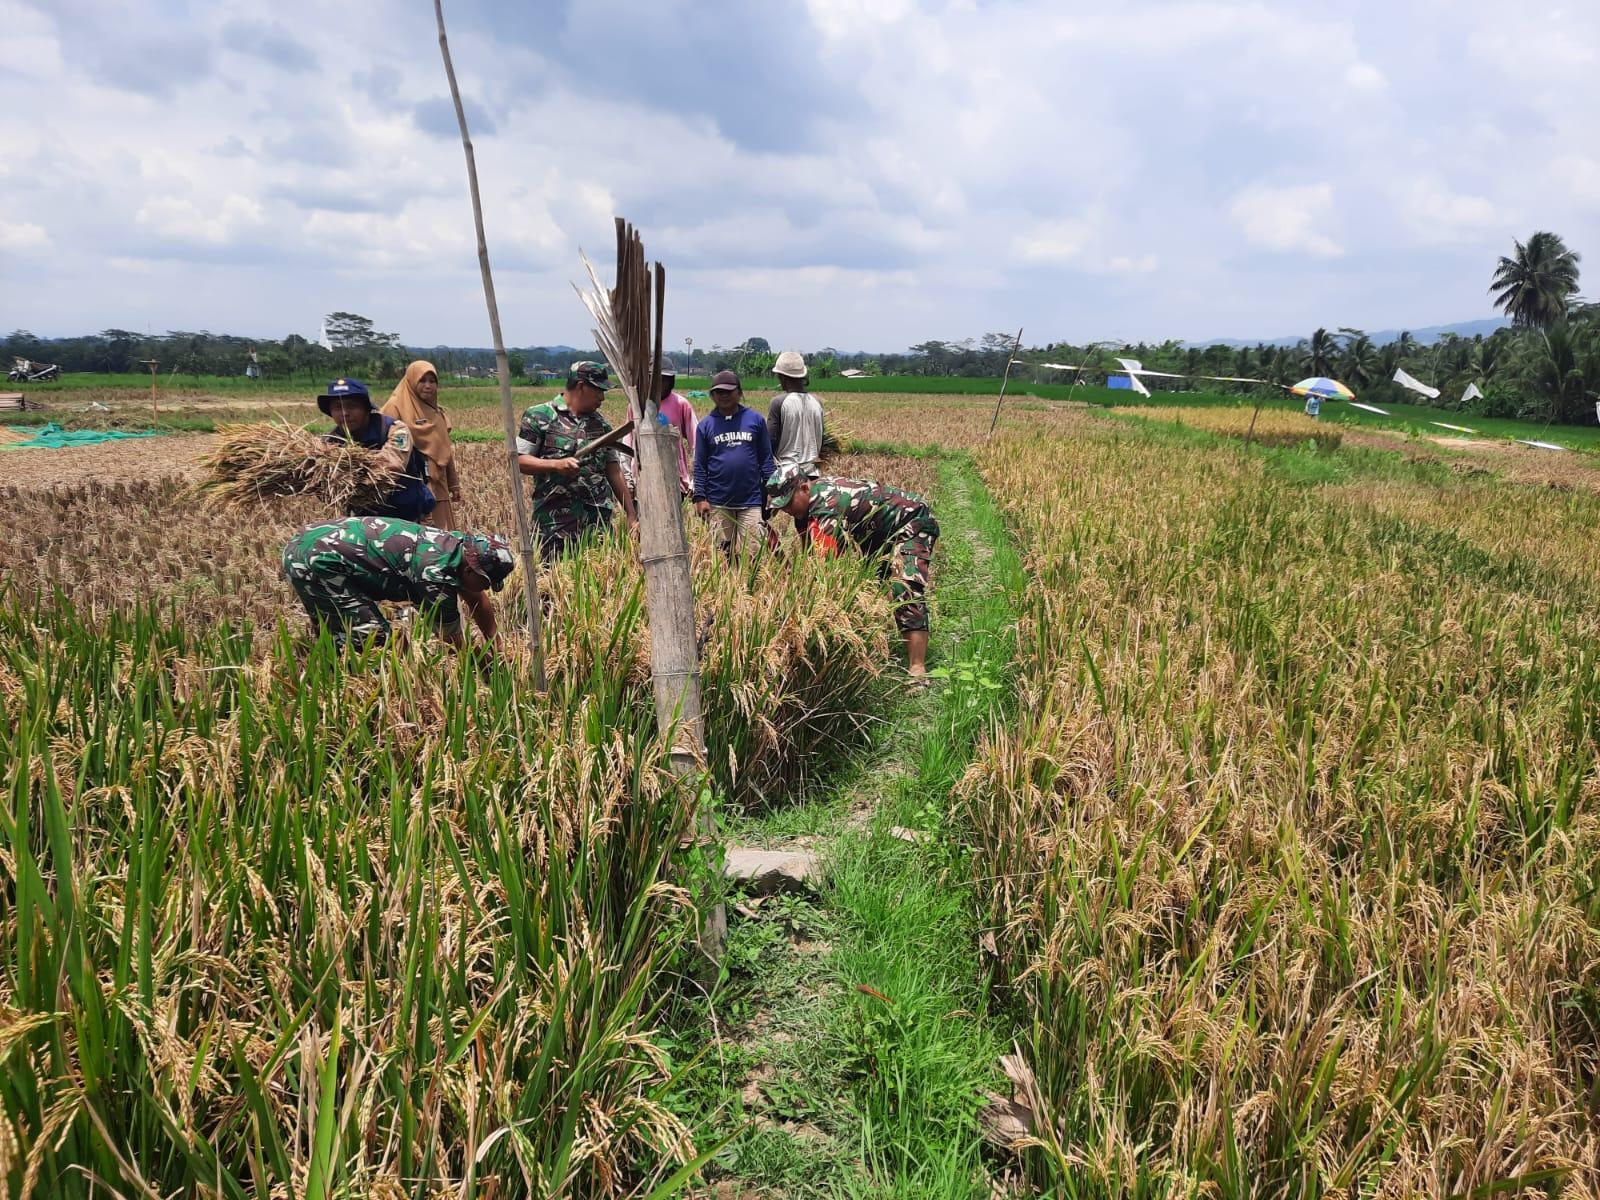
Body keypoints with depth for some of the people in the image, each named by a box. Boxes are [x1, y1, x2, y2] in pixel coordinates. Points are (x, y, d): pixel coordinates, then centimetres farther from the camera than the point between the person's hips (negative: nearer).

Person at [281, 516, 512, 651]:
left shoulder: (460, 543, 2)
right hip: (316, 562, -10)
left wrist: (496, 648, 25)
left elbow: (478, 600, 18)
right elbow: (453, 640, -11)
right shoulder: (437, 574, -24)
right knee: (374, 640, -11)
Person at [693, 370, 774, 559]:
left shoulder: (755, 419, 4)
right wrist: (700, 497, -1)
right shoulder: (706, 425, 6)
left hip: (750, 501, -1)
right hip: (717, 503, 1)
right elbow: (700, 465, 6)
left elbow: (766, 458, 7)